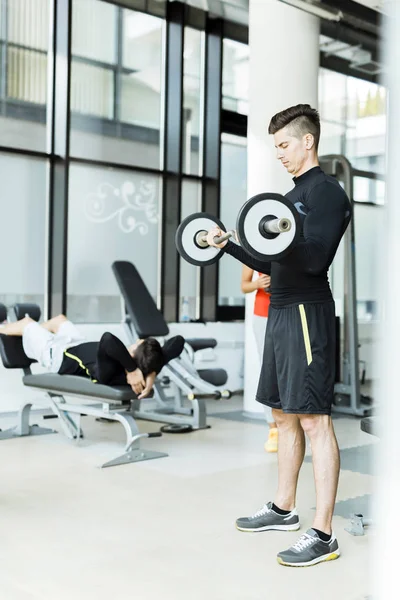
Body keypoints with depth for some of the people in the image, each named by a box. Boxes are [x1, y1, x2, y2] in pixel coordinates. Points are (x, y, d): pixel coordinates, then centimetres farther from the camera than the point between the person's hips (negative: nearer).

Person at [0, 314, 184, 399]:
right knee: (59, 319, 32)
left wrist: (132, 369, -62)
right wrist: (152, 373, -45)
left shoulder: (110, 371, -53)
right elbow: (179, 341, -37)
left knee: (27, 323, 22)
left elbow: (108, 339, -72)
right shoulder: (148, 366, -36)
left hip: (59, 357, -6)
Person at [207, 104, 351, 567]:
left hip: (308, 312, -10)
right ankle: (283, 510, 28)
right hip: (282, 312, 10)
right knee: (284, 414, 15)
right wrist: (227, 244, 21)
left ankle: (322, 535, -5)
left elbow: (316, 259, -20)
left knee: (314, 420, -10)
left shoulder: (325, 191, -8)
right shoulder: (295, 194, 20)